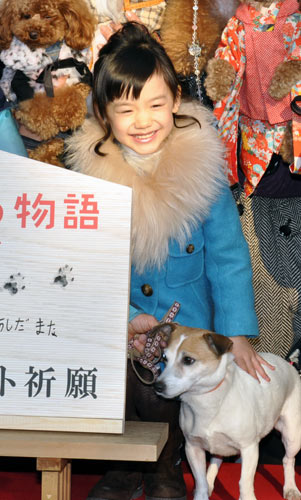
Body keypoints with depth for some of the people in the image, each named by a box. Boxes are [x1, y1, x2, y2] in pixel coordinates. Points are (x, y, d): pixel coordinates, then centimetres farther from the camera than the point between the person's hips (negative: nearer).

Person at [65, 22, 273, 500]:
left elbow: (228, 255, -12)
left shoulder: (202, 163, -17)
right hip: (116, 332, 1)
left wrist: (238, 333, -14)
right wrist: (125, 318, -20)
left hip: (188, 326, 0)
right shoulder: (91, 170, -14)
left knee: (171, 408, 12)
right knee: (123, 407, 10)